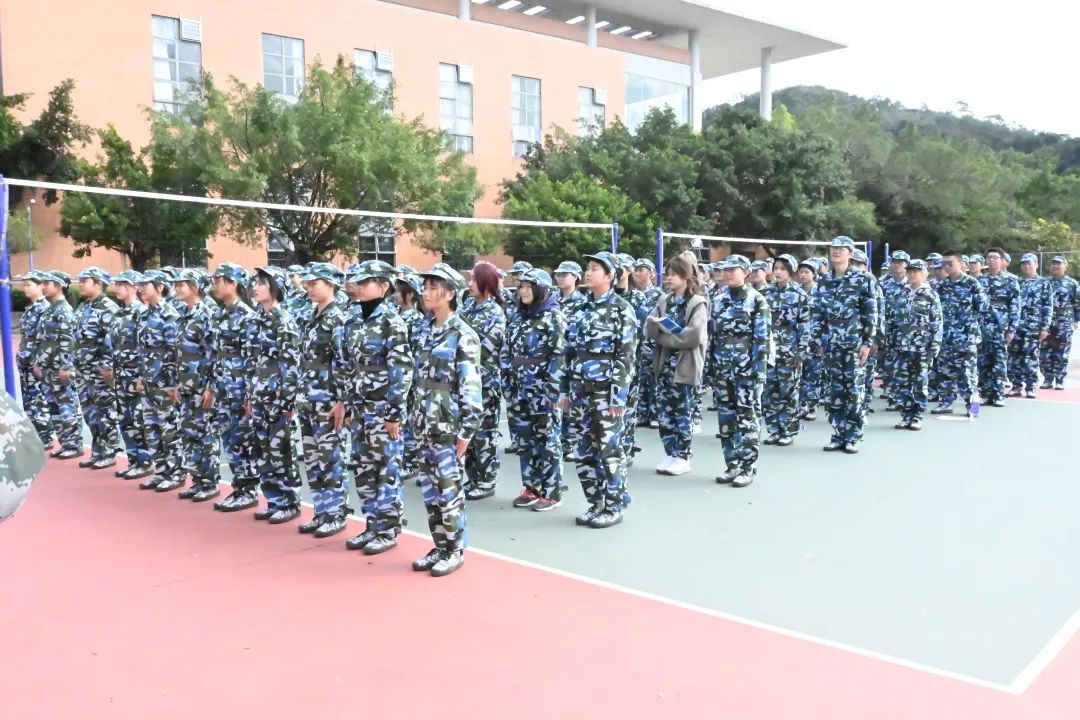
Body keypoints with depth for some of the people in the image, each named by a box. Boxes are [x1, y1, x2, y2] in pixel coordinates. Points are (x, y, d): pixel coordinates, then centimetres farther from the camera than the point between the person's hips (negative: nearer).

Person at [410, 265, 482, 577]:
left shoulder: (463, 336, -12)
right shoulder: (429, 332, 12)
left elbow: (471, 387, -15)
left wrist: (466, 431, -17)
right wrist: (415, 416, 16)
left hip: (448, 426, -8)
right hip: (424, 425, 8)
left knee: (449, 488, 1)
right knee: (429, 488, 12)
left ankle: (455, 550, 14)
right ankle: (440, 546, 23)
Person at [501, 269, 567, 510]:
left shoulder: (554, 318, -9)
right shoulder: (518, 317, 12)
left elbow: (560, 356, -15)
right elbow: (507, 352, 16)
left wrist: (552, 391, -18)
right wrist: (509, 386, 10)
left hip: (544, 392, -7)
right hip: (520, 391, 7)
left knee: (547, 440, 1)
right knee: (525, 440, 12)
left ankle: (551, 492, 9)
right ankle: (531, 488, 23)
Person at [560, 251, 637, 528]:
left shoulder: (621, 309, -7)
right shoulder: (583, 308, 12)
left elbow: (627, 355, -12)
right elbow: (571, 352, 14)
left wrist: (620, 394, -17)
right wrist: (565, 389, 11)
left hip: (605, 390, -6)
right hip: (581, 389, 7)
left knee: (610, 449, 0)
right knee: (584, 450, 10)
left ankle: (614, 507, 11)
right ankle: (595, 504, 21)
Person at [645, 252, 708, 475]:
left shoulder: (698, 303, -7)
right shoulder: (664, 301, 12)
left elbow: (694, 336, -19)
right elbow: (649, 330, 2)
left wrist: (663, 337, -11)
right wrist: (668, 325, -17)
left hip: (686, 366, -6)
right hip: (664, 364, 6)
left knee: (683, 413, 2)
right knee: (664, 412, 7)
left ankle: (682, 457, 11)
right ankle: (670, 454, 18)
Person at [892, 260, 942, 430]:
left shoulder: (930, 296, -2)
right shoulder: (900, 293, 10)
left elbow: (937, 323, -5)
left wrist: (935, 346, -10)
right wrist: (890, 342, 10)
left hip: (922, 347, -4)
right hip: (902, 346, 4)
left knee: (920, 383, 4)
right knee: (900, 382, 2)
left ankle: (917, 417, 11)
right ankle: (906, 415, 13)